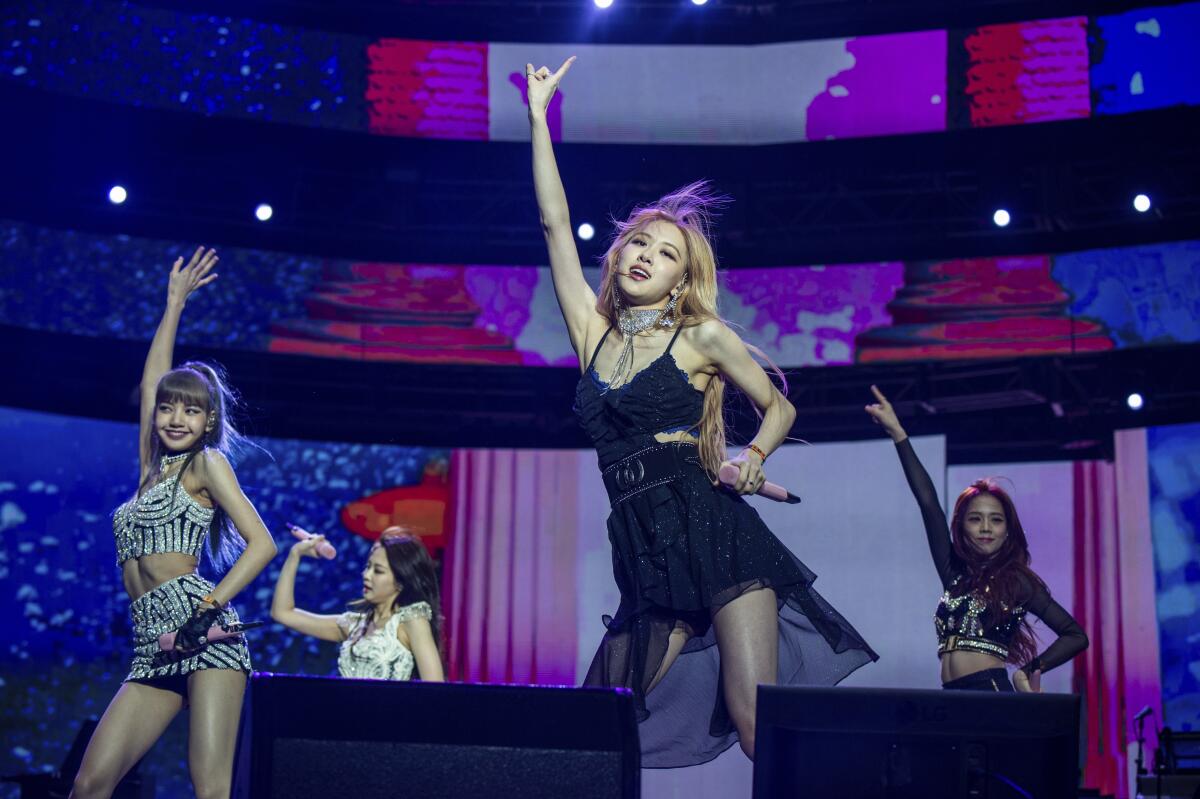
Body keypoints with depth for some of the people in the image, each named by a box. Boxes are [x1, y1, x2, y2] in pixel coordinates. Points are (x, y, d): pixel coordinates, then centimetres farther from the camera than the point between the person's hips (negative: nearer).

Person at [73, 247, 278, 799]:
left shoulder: (207, 463, 5)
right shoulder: (153, 466, 22)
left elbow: (262, 543, -3)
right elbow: (151, 379, 30)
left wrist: (211, 607, -14)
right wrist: (174, 303, 34)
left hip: (202, 635, -6)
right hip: (153, 648, 7)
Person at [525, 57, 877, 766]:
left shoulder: (701, 335, 4)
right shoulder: (593, 332, 14)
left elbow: (779, 406, 13)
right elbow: (555, 223, 13)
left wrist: (752, 457, -8)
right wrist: (539, 112, 14)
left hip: (715, 534, -5)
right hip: (645, 556, 5)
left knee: (755, 722, -14)